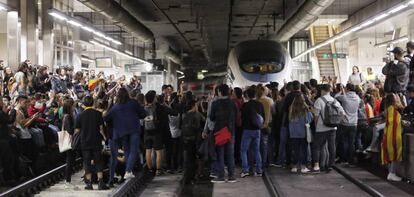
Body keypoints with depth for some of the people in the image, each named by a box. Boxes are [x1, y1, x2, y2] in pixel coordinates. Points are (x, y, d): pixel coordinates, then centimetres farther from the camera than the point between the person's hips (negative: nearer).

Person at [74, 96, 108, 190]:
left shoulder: (80, 115, -2)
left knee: (87, 162, 7)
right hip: (96, 142, 0)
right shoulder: (98, 114, -5)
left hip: (85, 142, 1)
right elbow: (101, 128, -5)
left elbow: (77, 130, 1)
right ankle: (100, 182, -2)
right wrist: (104, 137, 10)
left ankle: (89, 183, 7)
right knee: (98, 162, 6)